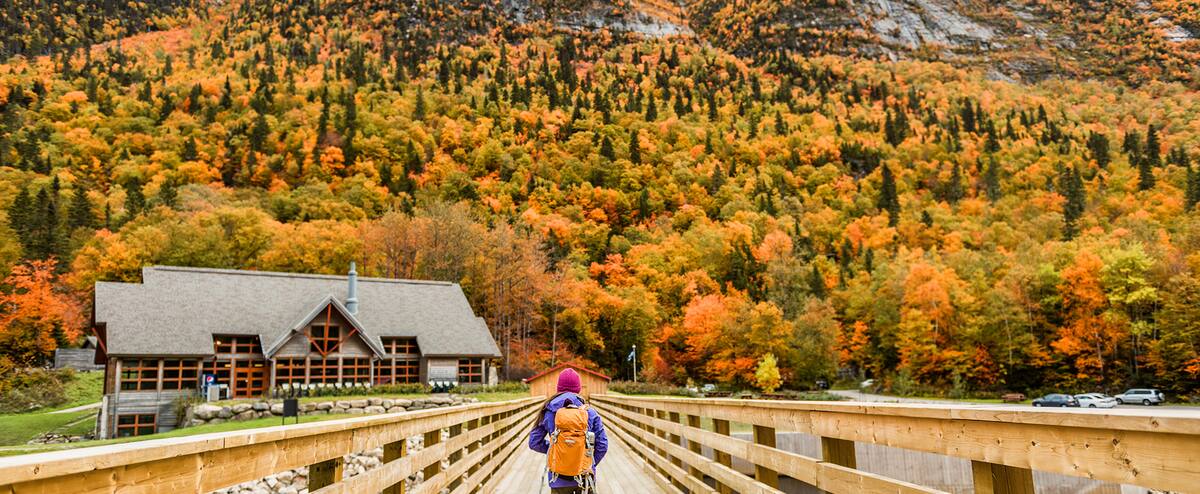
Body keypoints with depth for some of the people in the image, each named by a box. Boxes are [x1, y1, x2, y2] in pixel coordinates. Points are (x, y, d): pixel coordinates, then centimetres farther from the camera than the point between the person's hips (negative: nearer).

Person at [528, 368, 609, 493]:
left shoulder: (548, 412, -5)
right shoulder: (590, 412, -6)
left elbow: (534, 443, 0)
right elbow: (602, 445, -5)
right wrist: (591, 464, 9)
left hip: (559, 479, 0)